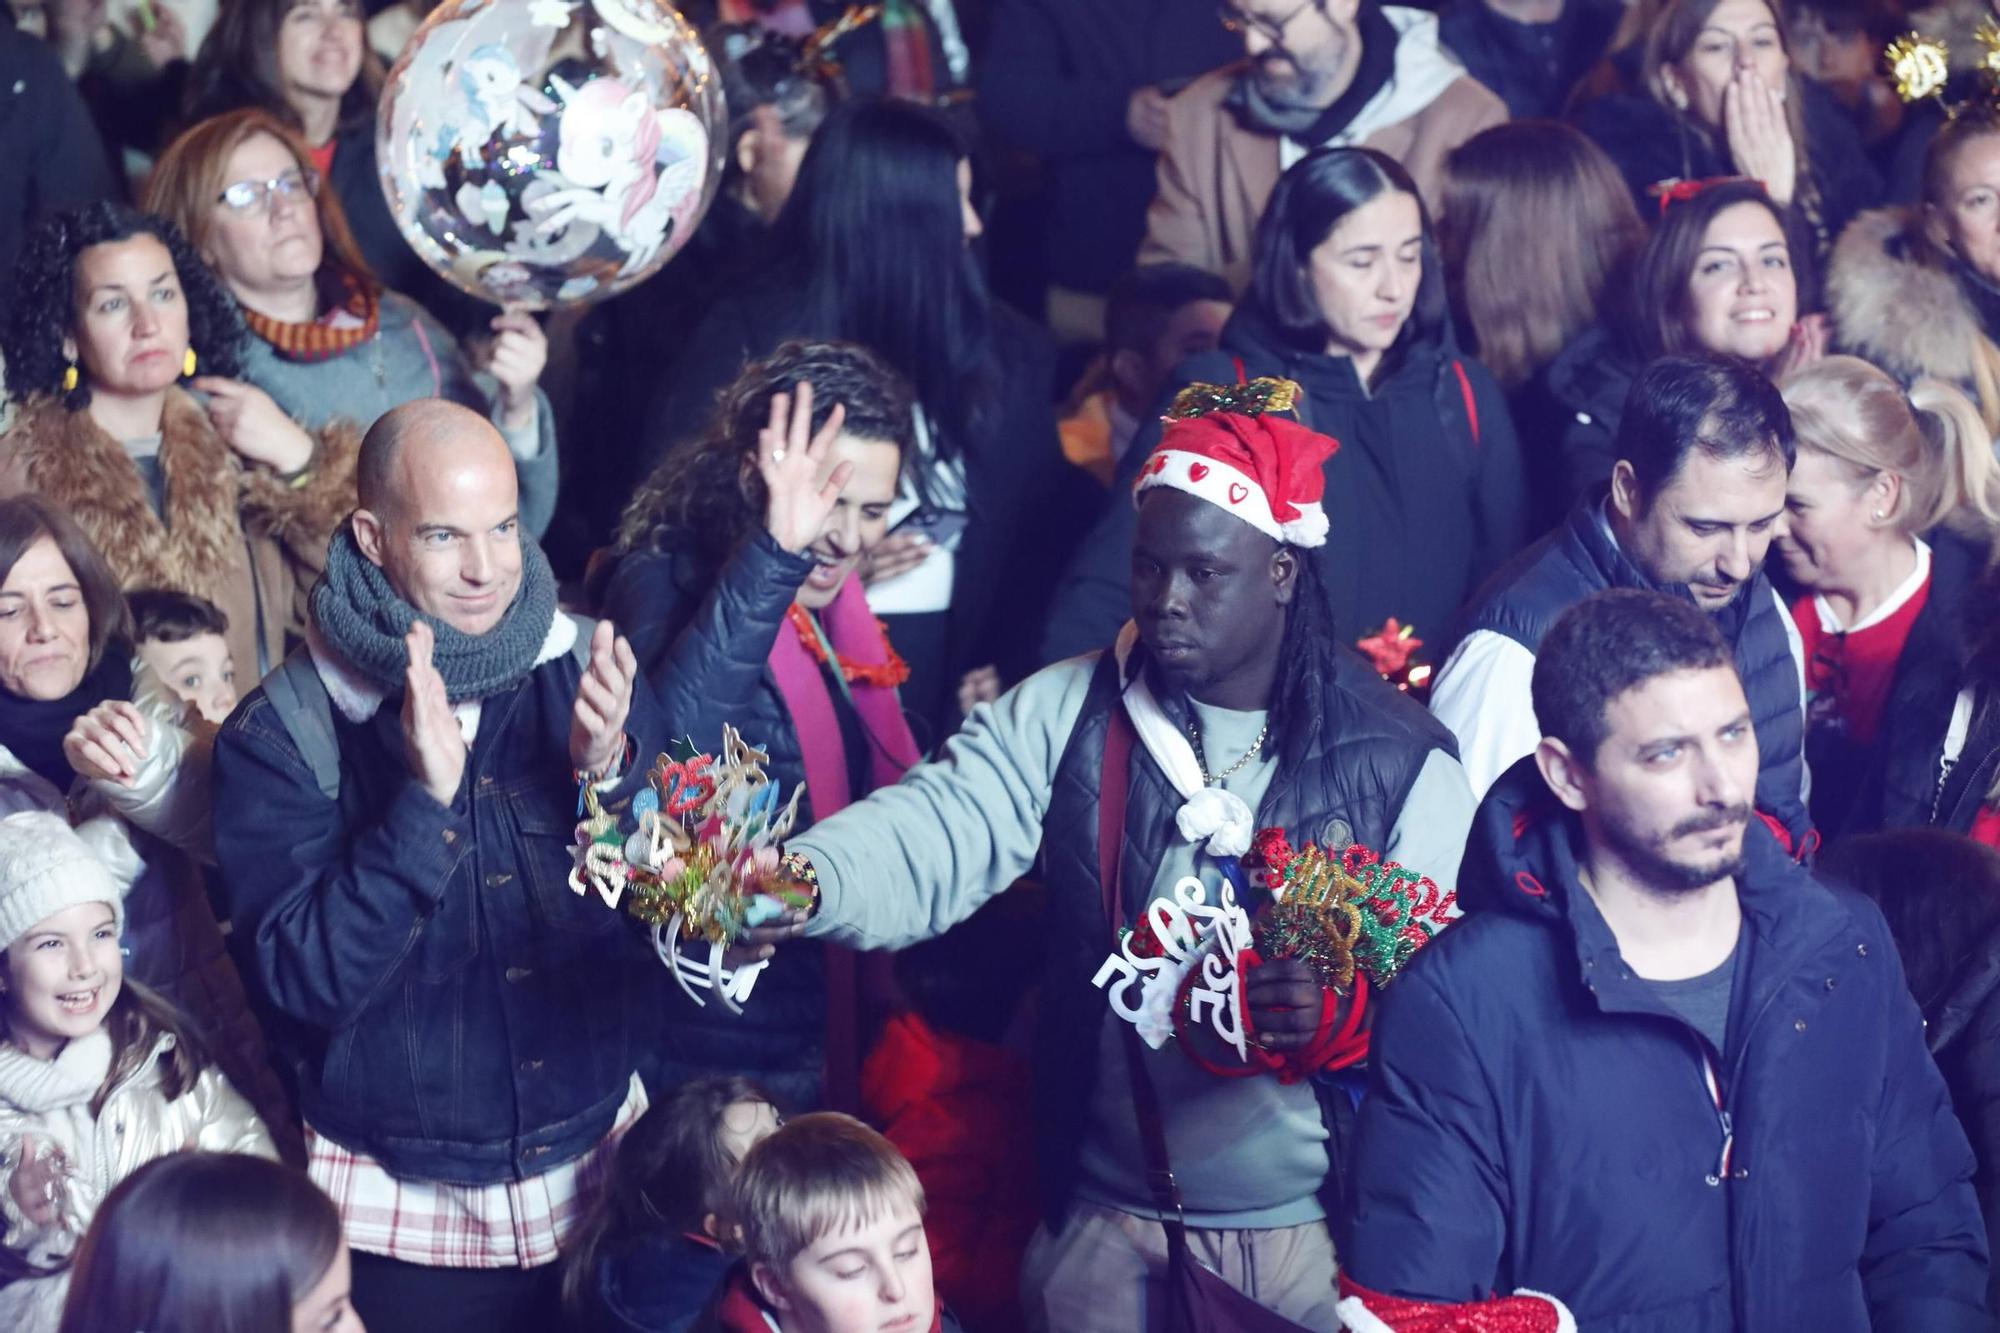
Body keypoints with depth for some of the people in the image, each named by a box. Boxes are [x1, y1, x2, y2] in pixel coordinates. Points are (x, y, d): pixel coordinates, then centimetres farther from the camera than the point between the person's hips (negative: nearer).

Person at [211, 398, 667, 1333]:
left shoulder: (584, 670, -3)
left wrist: (609, 772, -19)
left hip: (602, 1168, 3)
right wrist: (425, 800, -28)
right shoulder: (279, 736, -10)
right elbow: (304, 978, -17)